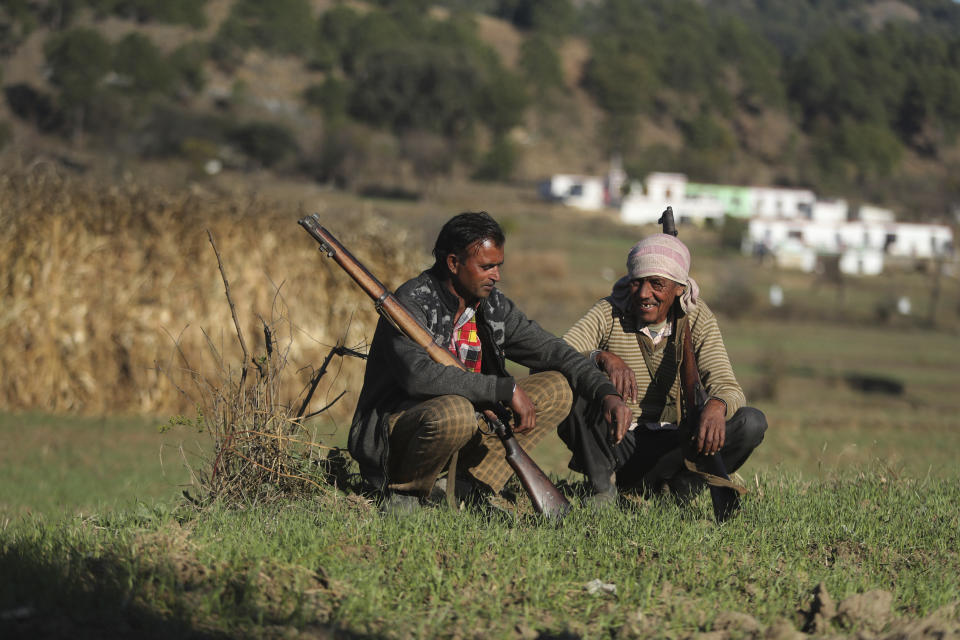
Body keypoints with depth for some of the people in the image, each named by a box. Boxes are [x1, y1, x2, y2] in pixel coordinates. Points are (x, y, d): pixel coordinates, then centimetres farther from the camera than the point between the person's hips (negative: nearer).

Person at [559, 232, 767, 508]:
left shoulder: (698, 320, -2)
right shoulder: (609, 313, -6)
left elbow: (726, 385, -13)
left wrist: (716, 406, -39)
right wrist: (602, 357, -41)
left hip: (670, 449, 1)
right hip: (613, 447, -1)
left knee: (751, 423, -22)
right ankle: (603, 486, -12)